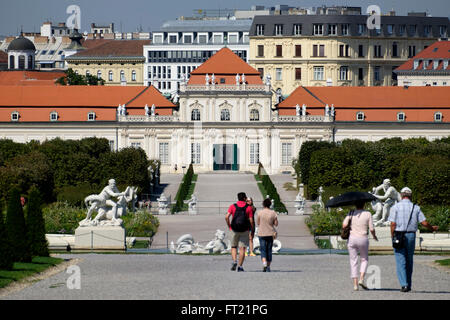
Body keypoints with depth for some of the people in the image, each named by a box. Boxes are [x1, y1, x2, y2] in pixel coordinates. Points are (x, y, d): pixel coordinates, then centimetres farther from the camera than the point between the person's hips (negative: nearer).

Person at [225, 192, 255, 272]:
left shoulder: (233, 206, 2)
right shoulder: (249, 208, -1)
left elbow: (227, 217, -8)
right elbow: (251, 220, -5)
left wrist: (229, 226, 5)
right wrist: (251, 230, 8)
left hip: (234, 230, 1)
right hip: (244, 230, -1)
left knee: (233, 247, 15)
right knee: (242, 248, 2)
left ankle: (234, 261, -7)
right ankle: (240, 266, -2)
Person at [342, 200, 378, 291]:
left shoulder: (352, 213, 0)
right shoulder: (368, 214, -4)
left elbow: (344, 224, -12)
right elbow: (372, 229, -5)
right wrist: (374, 236, 14)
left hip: (352, 239, 1)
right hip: (363, 239, -1)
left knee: (353, 261, 6)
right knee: (364, 259, 18)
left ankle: (355, 284, 1)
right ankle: (361, 279, -1)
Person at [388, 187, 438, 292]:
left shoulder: (395, 207, -3)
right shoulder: (416, 208, 3)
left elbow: (393, 224, -8)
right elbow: (424, 223, -1)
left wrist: (392, 237, 1)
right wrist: (432, 228, 18)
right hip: (411, 236, 3)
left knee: (401, 261, -3)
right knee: (409, 261, 14)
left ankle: (404, 284, -14)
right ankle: (408, 285, 18)